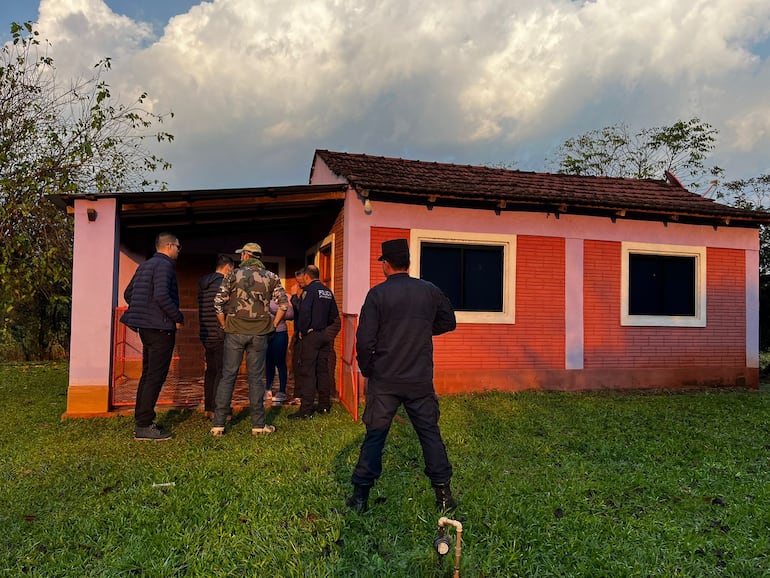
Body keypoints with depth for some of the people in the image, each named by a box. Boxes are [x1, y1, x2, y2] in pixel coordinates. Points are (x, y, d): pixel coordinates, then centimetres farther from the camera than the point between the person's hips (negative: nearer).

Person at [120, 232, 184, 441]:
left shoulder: (145, 265, 17)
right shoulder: (164, 265, -13)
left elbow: (128, 293, 21)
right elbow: (162, 296, -26)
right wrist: (178, 318, -15)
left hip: (146, 327, 10)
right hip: (160, 328, -10)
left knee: (148, 375, 16)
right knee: (156, 377, -6)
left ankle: (141, 420, 23)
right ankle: (144, 426, -3)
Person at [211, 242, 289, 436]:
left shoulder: (233, 274, 2)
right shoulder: (271, 277, 4)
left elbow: (218, 303, -2)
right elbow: (284, 304, -3)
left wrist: (225, 325, 8)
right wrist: (272, 326, 6)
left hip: (235, 332, 0)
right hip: (259, 333, 0)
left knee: (228, 376, 6)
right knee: (256, 378, 6)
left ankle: (218, 424, 8)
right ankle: (258, 424, 10)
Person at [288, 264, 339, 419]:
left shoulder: (309, 290, -11)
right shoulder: (328, 291, 12)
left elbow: (304, 312, -23)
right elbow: (334, 314, 15)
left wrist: (301, 331, -13)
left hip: (310, 336, -7)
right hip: (324, 335, 7)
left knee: (306, 372, -4)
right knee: (323, 370, 13)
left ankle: (306, 410, -3)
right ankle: (324, 406, 20)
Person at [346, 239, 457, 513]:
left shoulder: (377, 294, -9)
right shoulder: (430, 291, 1)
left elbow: (365, 339, -11)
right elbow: (448, 322, 13)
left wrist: (367, 370, 3)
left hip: (384, 380, -2)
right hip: (421, 380, 2)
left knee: (375, 436, 8)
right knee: (430, 433, 13)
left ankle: (360, 495, 14)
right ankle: (444, 494, 18)